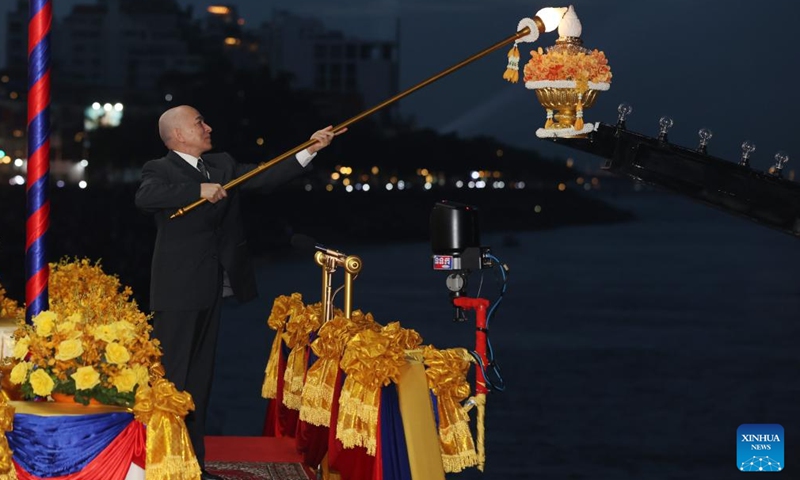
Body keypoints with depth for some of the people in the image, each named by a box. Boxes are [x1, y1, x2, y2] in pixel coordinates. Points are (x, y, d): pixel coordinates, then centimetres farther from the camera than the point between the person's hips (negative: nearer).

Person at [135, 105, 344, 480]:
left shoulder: (222, 165, 16)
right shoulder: (161, 169, -5)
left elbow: (265, 179, 8)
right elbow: (144, 198, -25)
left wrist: (309, 151, -1)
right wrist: (199, 190, -31)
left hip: (211, 289, 7)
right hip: (177, 290, -7)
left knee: (200, 378, 12)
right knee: (171, 377, -5)